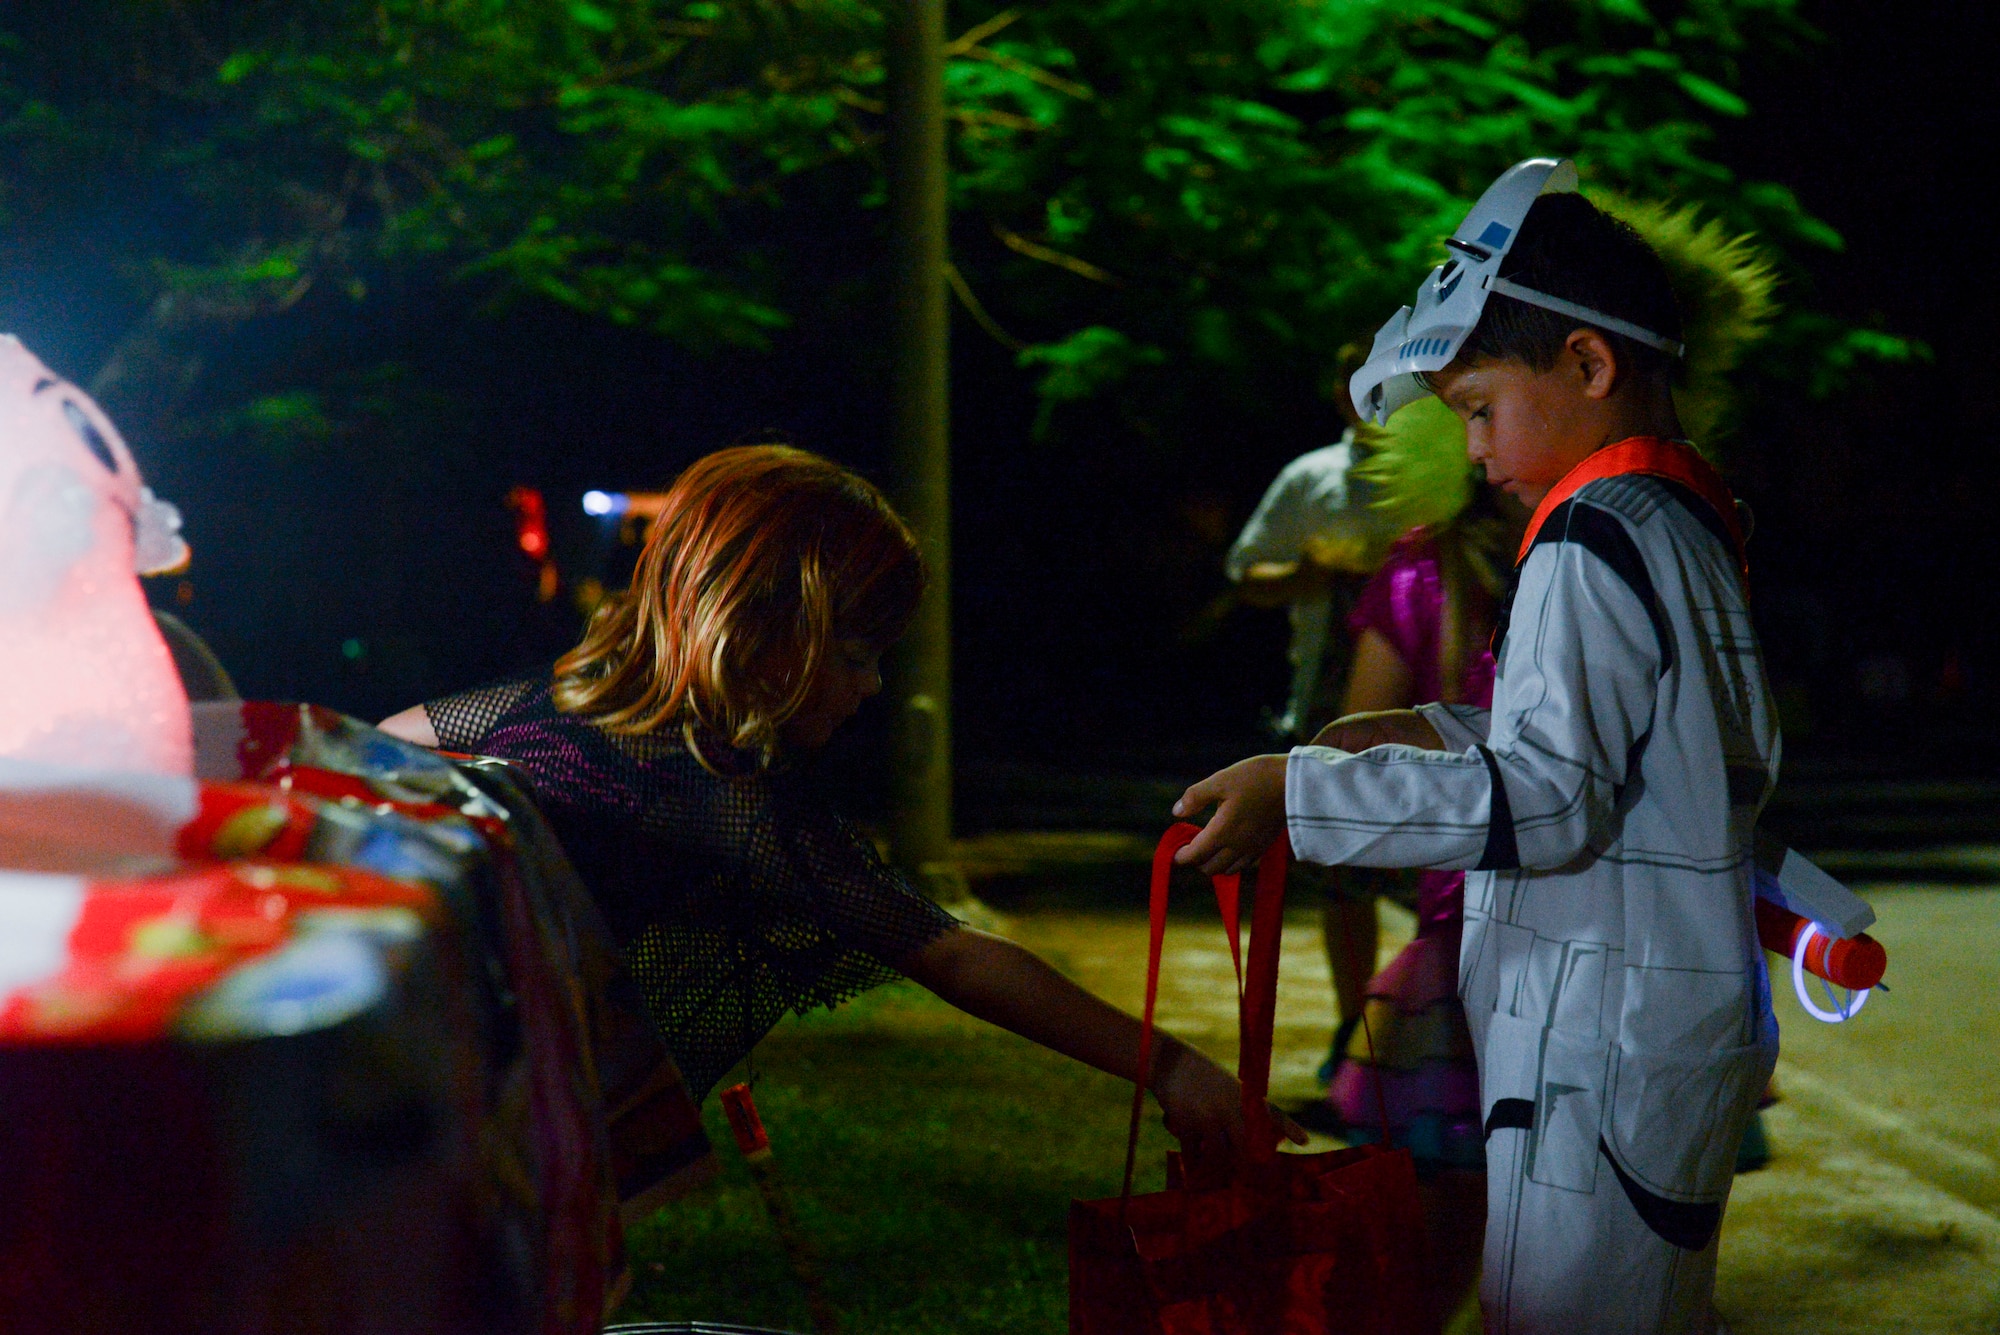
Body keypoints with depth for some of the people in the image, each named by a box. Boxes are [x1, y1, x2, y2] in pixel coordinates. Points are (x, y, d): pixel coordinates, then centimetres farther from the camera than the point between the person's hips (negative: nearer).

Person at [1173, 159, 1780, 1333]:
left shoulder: (1591, 542, -16)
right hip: (1697, 1026, 10)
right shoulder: (1695, 527, 13)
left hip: (1602, 1050, -10)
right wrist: (1438, 735, 20)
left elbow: (1549, 801, -23)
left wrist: (1302, 793, -23)